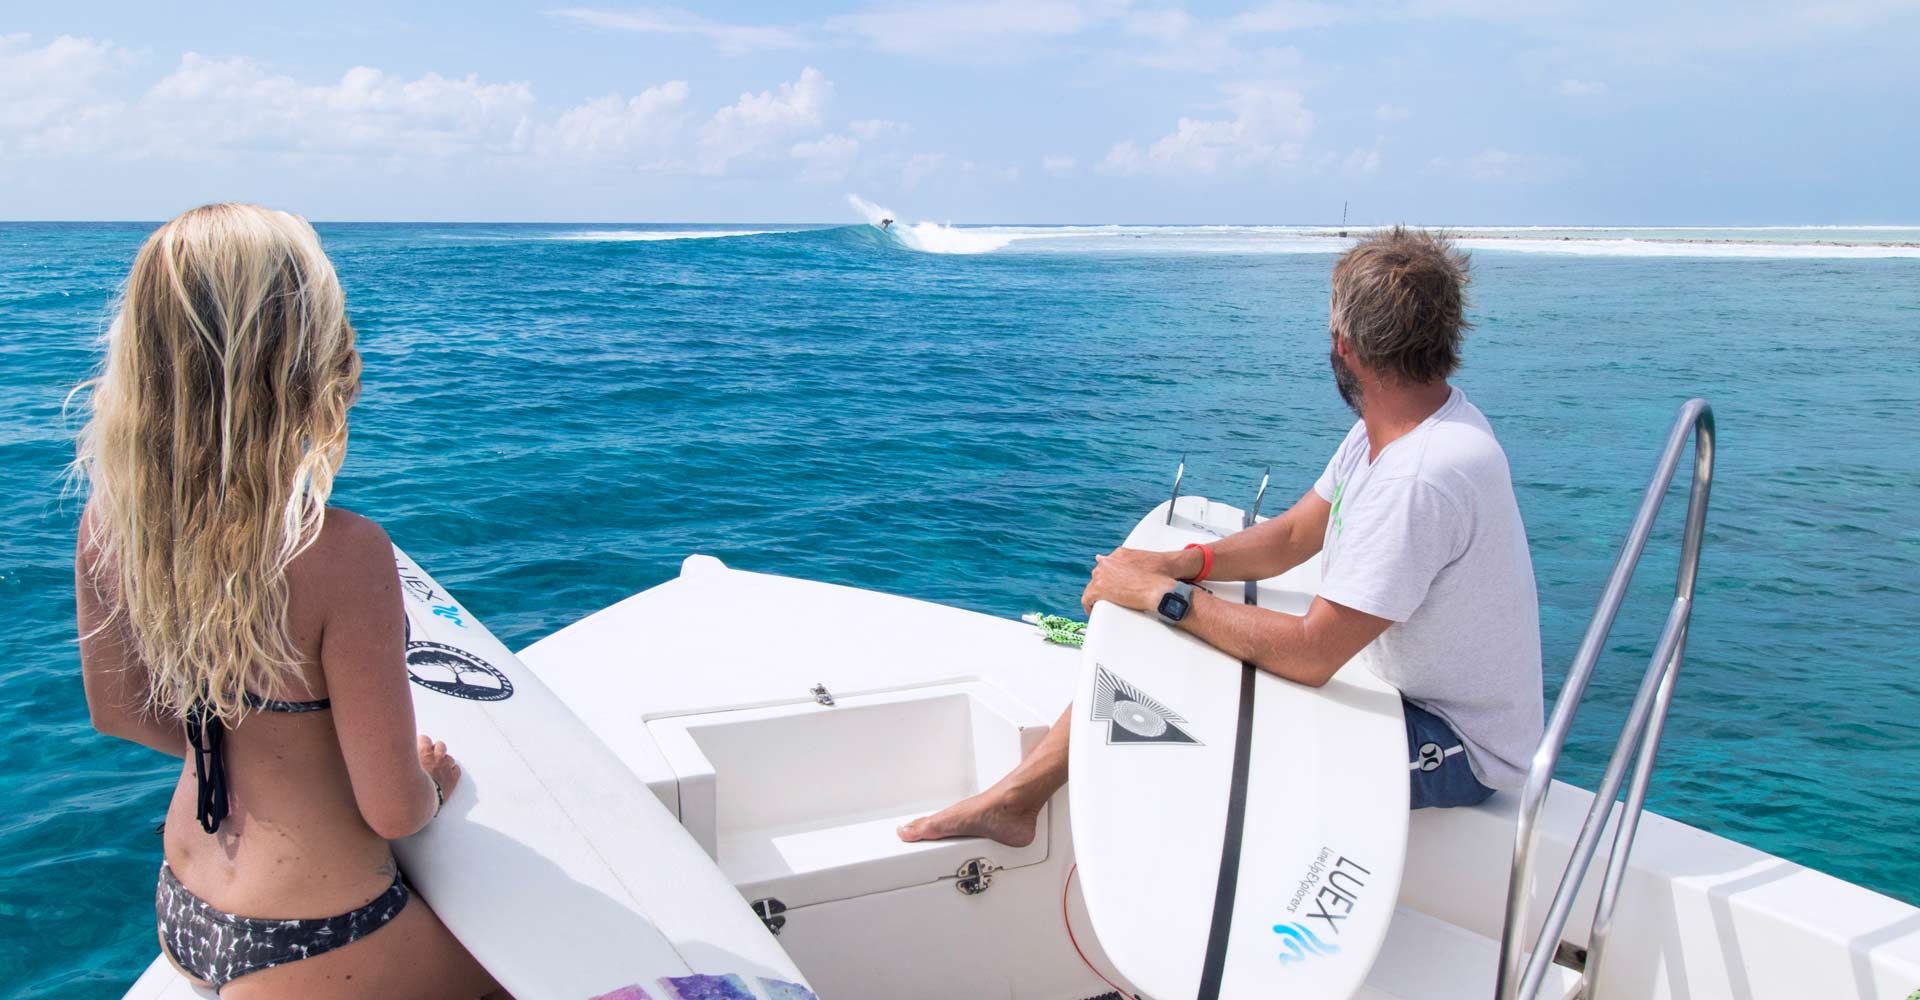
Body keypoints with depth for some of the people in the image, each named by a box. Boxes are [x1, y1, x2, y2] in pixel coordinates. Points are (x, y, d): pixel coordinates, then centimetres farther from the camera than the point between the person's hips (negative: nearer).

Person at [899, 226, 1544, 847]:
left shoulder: (1425, 474, -33)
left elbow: (1310, 654, -32)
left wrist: (1163, 594, -22)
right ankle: (1014, 799, 11)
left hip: (1460, 751, -9)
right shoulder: (1389, 428, 0)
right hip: (1388, 685, 9)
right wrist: (1174, 563, -9)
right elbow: (1290, 538, 8)